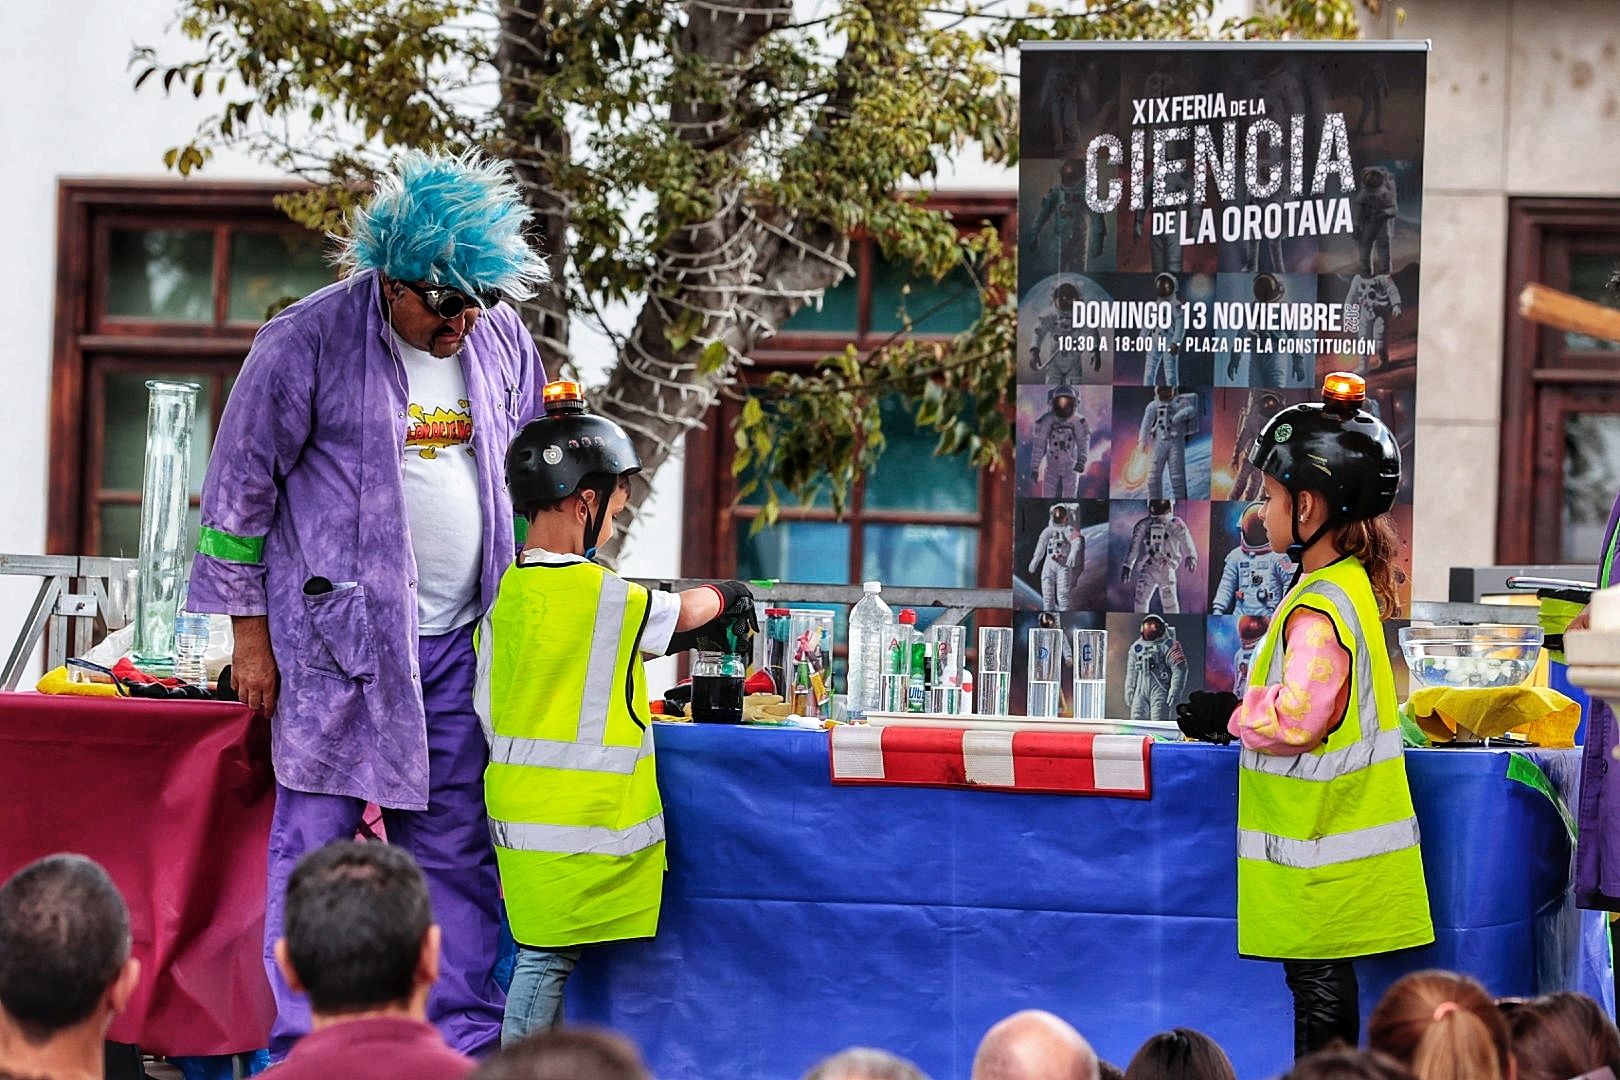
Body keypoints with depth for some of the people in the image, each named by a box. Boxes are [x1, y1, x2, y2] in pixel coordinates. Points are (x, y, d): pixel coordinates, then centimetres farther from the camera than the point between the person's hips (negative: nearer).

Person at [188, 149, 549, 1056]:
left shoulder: (502, 341, 7)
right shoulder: (309, 342, -8)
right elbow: (241, 488, -3)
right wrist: (251, 632, -5)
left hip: (461, 642, 5)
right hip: (337, 638, -4)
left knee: (457, 851, 7)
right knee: (317, 844, -3)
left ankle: (467, 1042, 13)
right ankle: (304, 1049, 2)